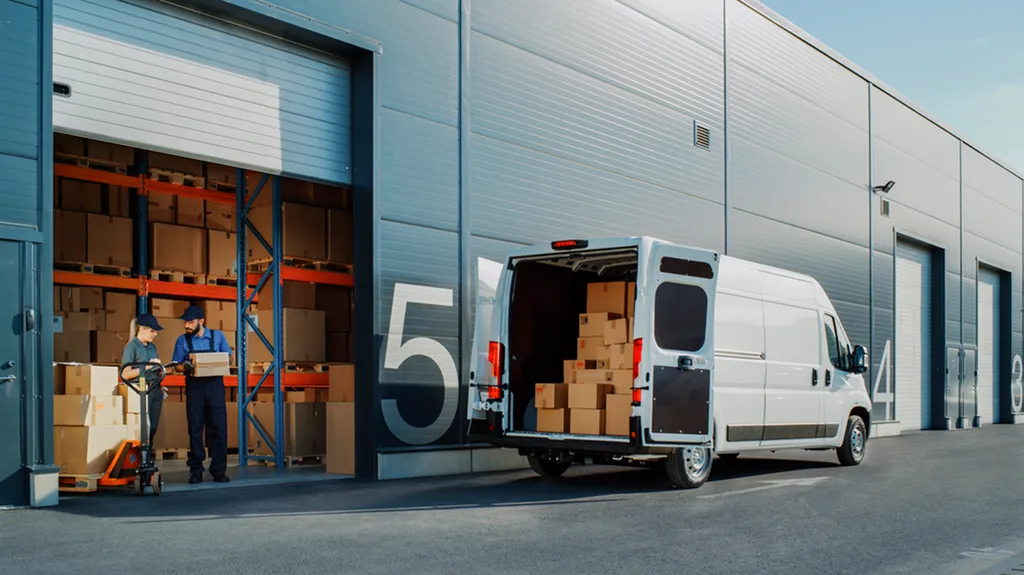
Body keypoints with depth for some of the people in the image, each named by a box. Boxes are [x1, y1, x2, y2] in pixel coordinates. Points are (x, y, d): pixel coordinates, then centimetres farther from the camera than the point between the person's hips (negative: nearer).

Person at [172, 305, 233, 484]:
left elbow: (228, 358, 10)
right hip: (194, 387, 0)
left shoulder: (217, 336, 6)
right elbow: (177, 366, 7)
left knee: (219, 428, -2)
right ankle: (195, 471, 8)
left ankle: (219, 471, 4)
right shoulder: (182, 340, 7)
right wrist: (185, 367, -16)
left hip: (215, 386, 0)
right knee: (195, 430, 2)